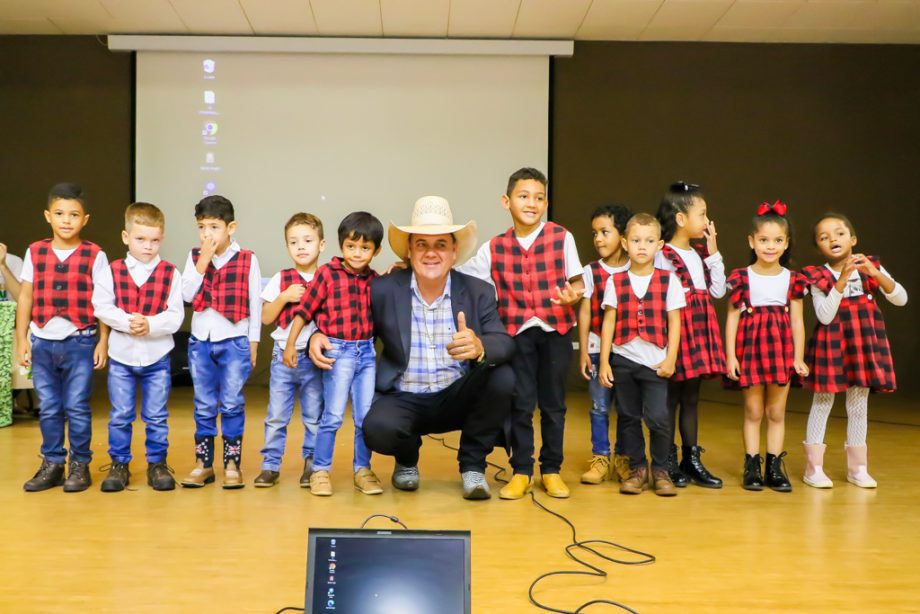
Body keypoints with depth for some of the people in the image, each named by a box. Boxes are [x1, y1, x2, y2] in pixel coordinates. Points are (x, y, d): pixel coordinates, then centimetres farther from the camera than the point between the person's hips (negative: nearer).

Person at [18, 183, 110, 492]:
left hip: (80, 342, -3)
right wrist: (22, 338, 6)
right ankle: (52, 464, 21)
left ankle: (80, 465, 15)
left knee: (77, 408, 2)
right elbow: (25, 297, 8)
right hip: (42, 342, 3)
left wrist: (103, 341, -4)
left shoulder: (95, 255, -3)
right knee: (48, 408, 10)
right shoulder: (35, 252, 5)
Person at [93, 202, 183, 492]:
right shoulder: (113, 271, -2)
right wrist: (127, 321, -21)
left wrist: (150, 324, -24)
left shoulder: (170, 273, -4)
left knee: (156, 416, 8)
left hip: (157, 356, -1)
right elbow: (101, 306, -7)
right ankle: (119, 464, 23)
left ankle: (157, 463, 21)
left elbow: (176, 315, -9)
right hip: (121, 355, 1)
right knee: (120, 416, 10)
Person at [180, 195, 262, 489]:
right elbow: (187, 295, -8)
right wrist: (203, 260, -14)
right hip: (200, 341, 3)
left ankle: (232, 463, 12)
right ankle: (203, 463, 18)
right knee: (204, 406, 10)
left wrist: (253, 342, 0)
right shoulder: (194, 257, 3)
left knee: (232, 404, 2)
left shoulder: (247, 259, -4)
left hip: (235, 341, -3)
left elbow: (255, 303, 0)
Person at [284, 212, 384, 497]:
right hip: (338, 351, -4)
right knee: (333, 415, -1)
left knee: (366, 417, 8)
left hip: (366, 351, 4)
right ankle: (320, 471, 11)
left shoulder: (374, 279, 6)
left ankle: (362, 469, 20)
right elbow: (304, 309, -4)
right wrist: (290, 344, -5)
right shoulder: (327, 273, -7)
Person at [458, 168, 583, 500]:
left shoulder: (561, 238, -3)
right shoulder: (493, 248, 0)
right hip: (518, 332, 0)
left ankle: (551, 470, 23)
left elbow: (578, 282, 1)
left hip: (556, 330, 0)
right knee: (520, 403, 4)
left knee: (553, 403, 9)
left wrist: (573, 295, -21)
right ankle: (521, 471, 17)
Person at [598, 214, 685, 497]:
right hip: (623, 359, 2)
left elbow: (674, 322, 2)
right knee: (629, 417, 9)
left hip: (655, 361, -2)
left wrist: (670, 359, -4)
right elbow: (608, 322, 3)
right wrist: (604, 361, 0)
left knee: (658, 418, -8)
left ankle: (660, 469, 11)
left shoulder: (669, 280, 2)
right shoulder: (615, 282, 4)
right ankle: (637, 468, 23)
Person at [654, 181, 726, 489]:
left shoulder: (701, 253, 12)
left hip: (700, 332, 7)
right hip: (675, 332, -7)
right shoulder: (664, 256, -10)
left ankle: (692, 459, 22)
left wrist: (713, 252, 3)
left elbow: (718, 290, 6)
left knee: (691, 397, 13)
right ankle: (669, 462, 13)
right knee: (671, 397, 3)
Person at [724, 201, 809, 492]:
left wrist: (799, 358, 1)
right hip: (751, 347, -1)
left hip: (782, 349, 2)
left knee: (777, 413, 8)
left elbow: (797, 320, 5)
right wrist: (730, 356, -6)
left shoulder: (793, 280, 3)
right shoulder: (742, 278, -2)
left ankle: (774, 467, 16)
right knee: (753, 412, 5)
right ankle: (752, 467, 13)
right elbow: (732, 317, -1)